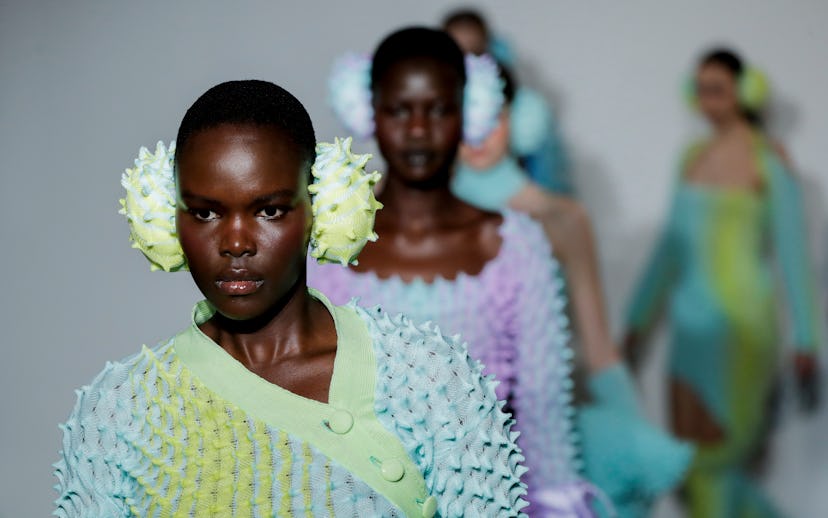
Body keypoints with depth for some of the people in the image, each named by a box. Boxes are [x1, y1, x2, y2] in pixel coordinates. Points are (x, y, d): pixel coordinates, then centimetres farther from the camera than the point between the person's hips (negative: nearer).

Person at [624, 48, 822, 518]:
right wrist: (639, 320, 22)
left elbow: (792, 250, -6)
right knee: (687, 458, 6)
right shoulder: (695, 158, 12)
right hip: (692, 325, 7)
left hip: (740, 326, -7)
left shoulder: (769, 158, -6)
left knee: (711, 460, -8)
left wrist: (805, 340, -8)